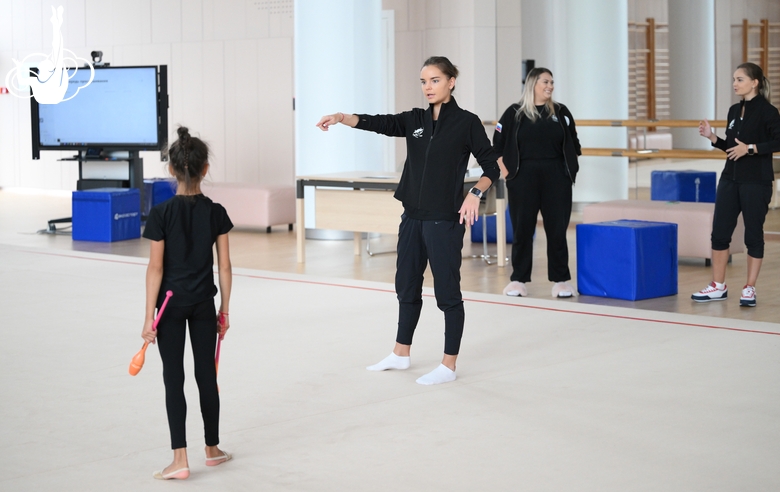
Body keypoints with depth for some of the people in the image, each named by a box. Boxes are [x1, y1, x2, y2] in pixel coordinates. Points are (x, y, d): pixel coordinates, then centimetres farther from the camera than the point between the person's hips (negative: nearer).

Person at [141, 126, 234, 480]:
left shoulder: (161, 214, -12)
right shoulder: (216, 212, -4)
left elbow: (155, 268, -11)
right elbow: (224, 266, -1)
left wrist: (149, 317, -7)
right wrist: (225, 310, 9)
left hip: (172, 303, -3)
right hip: (204, 304, 3)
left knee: (174, 378, 1)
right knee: (206, 373, 12)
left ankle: (180, 459, -2)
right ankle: (212, 449, 25)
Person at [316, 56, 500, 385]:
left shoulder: (466, 122, -7)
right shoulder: (415, 120, 8)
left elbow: (491, 167, -5)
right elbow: (378, 123, -5)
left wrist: (476, 193, -23)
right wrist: (341, 118, -22)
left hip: (445, 220, -7)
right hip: (412, 217, 7)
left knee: (447, 291, -1)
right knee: (407, 286, 16)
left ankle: (448, 366, 8)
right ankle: (401, 354, 31)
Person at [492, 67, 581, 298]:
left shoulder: (561, 112, 7)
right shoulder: (515, 113, 1)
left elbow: (573, 145, 12)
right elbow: (498, 146, 2)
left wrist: (571, 172, 4)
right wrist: (508, 174, -4)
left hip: (556, 179, 2)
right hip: (523, 179, -1)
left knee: (557, 230, 3)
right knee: (522, 230, 2)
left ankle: (561, 280, 11)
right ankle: (518, 280, 10)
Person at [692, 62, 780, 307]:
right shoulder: (734, 111, 10)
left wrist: (750, 148, -21)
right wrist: (712, 137, 2)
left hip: (757, 181, -7)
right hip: (730, 179, 7)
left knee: (753, 234, 2)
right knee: (719, 232, 6)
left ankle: (749, 289, 12)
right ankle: (718, 286, 16)